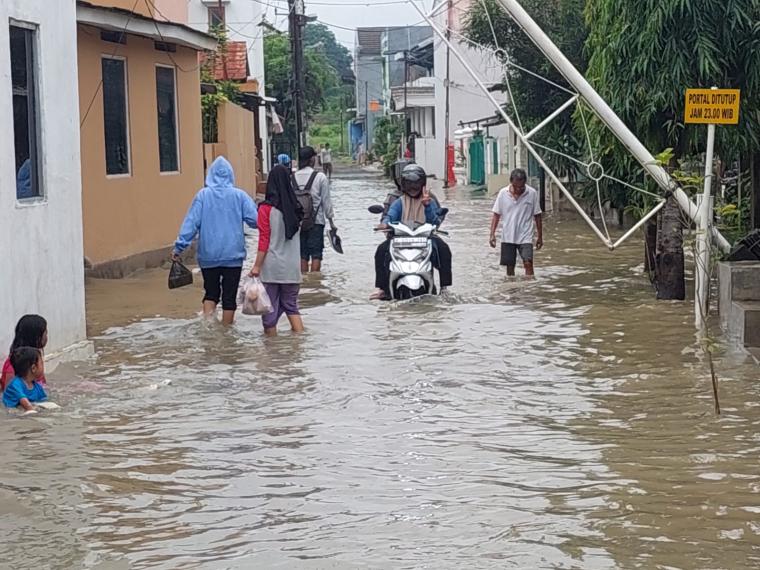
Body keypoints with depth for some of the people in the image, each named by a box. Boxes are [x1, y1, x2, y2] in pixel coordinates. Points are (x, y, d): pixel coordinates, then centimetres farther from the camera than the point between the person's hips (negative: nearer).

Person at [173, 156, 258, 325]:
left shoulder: (203, 195, -3)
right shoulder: (239, 195, -4)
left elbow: (191, 222, -6)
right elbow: (254, 220, -6)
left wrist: (179, 246, -3)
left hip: (208, 255, 1)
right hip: (233, 254, -1)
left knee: (211, 293, 14)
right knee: (229, 296, 8)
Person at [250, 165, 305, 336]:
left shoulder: (266, 209, -10)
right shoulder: (295, 208, 4)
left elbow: (264, 240, -11)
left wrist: (257, 265, -8)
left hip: (272, 265, -5)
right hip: (292, 266, 5)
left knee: (270, 308, 5)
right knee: (291, 304, 15)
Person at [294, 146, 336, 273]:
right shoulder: (320, 177, -8)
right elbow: (326, 200, -4)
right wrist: (331, 220, 6)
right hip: (316, 221, -3)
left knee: (303, 254, 9)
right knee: (316, 254, 0)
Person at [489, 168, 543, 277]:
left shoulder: (532, 193, -6)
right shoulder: (503, 193, -3)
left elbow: (537, 216, 2)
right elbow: (496, 215, 4)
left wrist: (540, 237, 5)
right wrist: (492, 234, -4)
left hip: (525, 236, -2)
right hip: (508, 237, 2)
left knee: (528, 263, -16)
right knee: (509, 266, 8)